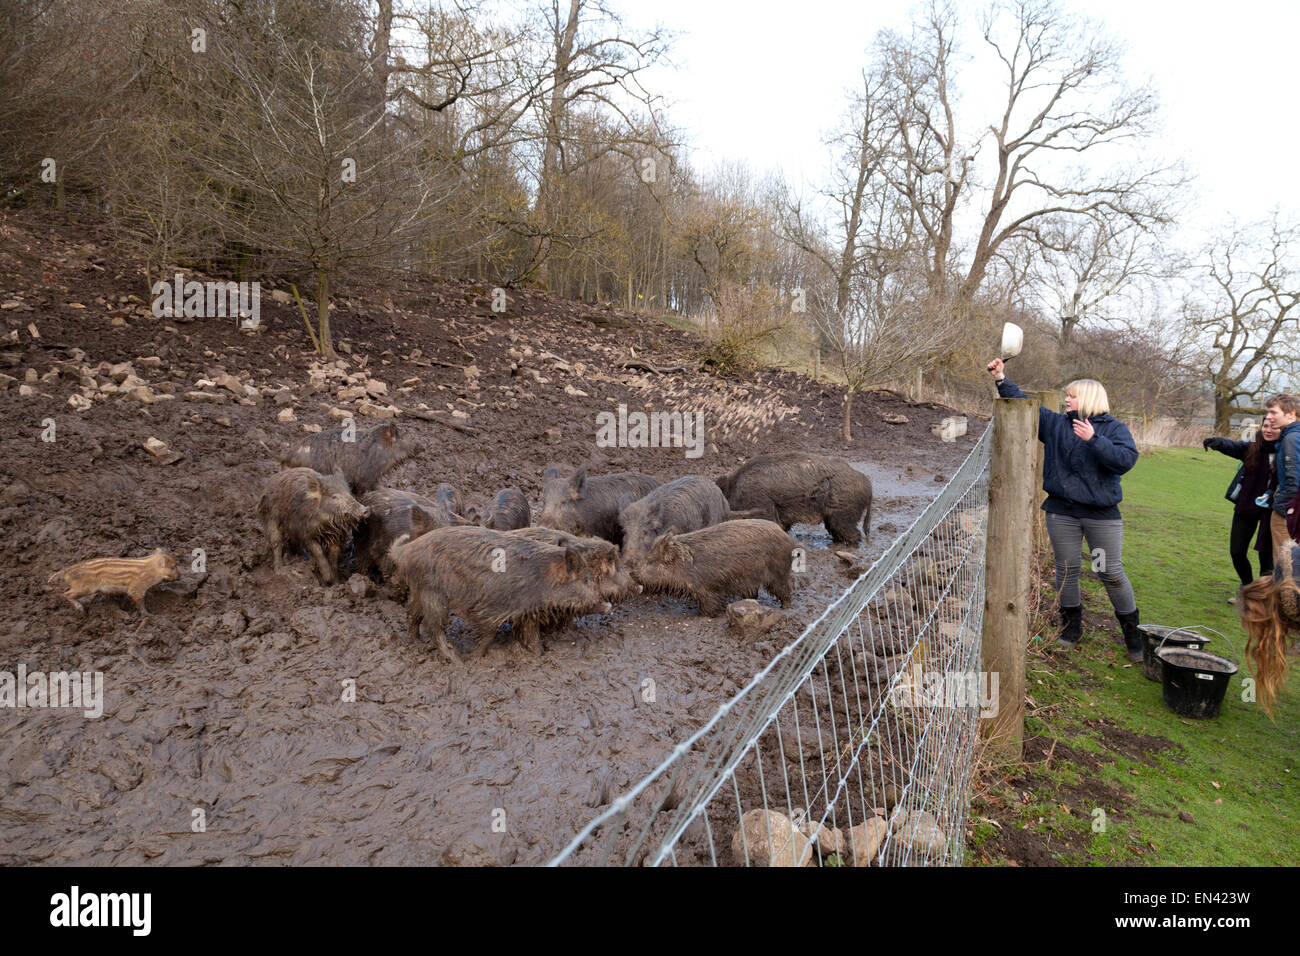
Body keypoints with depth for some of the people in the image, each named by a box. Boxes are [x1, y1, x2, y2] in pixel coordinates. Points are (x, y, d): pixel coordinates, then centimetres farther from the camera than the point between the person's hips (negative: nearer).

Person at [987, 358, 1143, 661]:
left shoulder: (1113, 428, -2)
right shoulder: (1056, 424, 8)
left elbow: (1127, 459, -18)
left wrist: (1093, 439, -26)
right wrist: (1000, 379, 0)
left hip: (1102, 514, -3)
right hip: (1062, 512, 3)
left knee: (1112, 573, 1)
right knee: (1066, 570, 9)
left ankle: (1132, 632, 17)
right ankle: (1072, 626, 25)